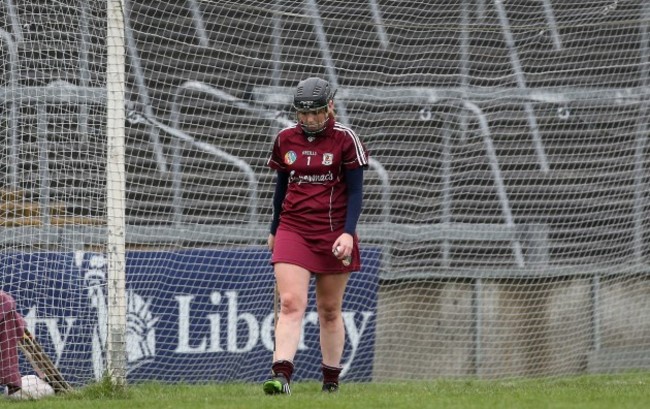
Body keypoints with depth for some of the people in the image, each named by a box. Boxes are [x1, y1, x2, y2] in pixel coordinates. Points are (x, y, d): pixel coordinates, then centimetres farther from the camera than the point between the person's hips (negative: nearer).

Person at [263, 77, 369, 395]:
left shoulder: (345, 139, -4)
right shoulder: (285, 139, 6)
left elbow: (356, 191, -4)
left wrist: (348, 232, -15)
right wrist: (274, 230, 22)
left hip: (333, 234, -2)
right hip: (293, 230, 2)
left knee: (330, 310, 7)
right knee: (290, 303, -15)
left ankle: (331, 379, 18)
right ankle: (281, 375, -25)